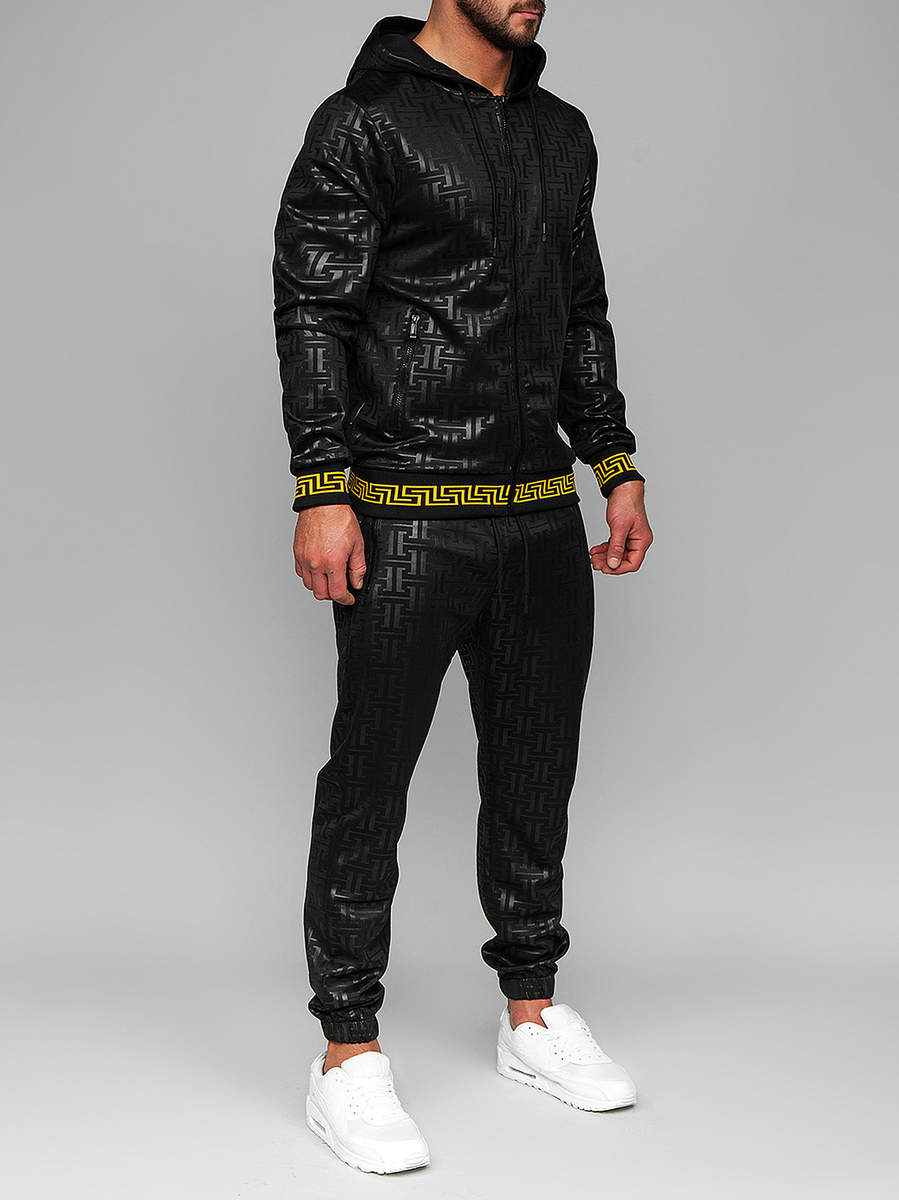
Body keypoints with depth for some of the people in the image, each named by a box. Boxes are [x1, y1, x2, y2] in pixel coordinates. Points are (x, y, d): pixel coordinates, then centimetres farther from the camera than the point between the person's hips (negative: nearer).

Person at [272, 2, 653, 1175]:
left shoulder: (563, 134, 15)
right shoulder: (364, 123, -5)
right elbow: (311, 316, -10)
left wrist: (619, 468, 14)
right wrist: (322, 493, -18)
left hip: (543, 517, 7)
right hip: (409, 518, -6)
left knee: (536, 766, 13)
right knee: (371, 778, 0)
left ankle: (533, 1013, 29)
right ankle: (349, 1056, 10)